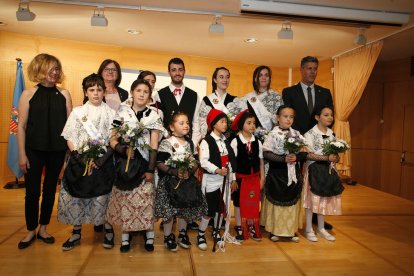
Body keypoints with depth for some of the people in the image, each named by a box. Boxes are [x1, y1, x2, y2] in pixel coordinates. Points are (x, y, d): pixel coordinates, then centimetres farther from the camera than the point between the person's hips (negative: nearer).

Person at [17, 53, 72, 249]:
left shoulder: (64, 94, 2)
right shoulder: (28, 94, -2)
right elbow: (21, 126, -2)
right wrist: (22, 154, -5)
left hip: (57, 150, 2)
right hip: (34, 149, -1)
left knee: (50, 189, 11)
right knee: (32, 191, 5)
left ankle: (43, 229, 28)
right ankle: (30, 231, 24)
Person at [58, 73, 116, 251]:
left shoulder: (111, 113, 3)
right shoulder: (77, 112, 5)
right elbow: (70, 138, 4)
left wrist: (104, 157, -13)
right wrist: (78, 157, -10)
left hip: (103, 161, -1)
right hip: (79, 161, 2)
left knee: (103, 197, 1)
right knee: (76, 195, 5)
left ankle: (108, 230, 20)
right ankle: (76, 233, 22)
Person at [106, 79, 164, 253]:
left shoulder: (153, 116, 3)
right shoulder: (122, 113, 6)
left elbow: (154, 146, 0)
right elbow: (113, 139, 4)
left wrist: (151, 169, -6)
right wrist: (123, 149, -16)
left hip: (144, 164, -1)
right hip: (124, 164, 2)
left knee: (145, 198, -2)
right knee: (123, 199, 4)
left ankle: (149, 235, 11)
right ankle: (126, 236, 16)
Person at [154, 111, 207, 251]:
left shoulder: (190, 143, 8)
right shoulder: (166, 143, -9)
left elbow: (196, 162, 9)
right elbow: (160, 163, -14)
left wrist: (190, 171, -11)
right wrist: (175, 172, -23)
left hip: (188, 181, 5)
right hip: (170, 182, -5)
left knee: (185, 208, 13)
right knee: (169, 210, 1)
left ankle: (182, 234, 32)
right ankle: (168, 237, 20)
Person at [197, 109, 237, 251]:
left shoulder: (225, 141, 11)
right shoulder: (206, 141, -11)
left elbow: (231, 161, 13)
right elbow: (203, 161, -20)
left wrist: (233, 178, 12)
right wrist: (217, 170, -31)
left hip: (225, 180, 6)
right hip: (211, 180, -6)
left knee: (221, 208, 15)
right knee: (209, 210, -1)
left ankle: (216, 232, 34)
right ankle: (201, 235, 17)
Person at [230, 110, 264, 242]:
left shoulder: (257, 142, -1)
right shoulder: (235, 142, -11)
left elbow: (261, 161, 5)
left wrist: (262, 178, 5)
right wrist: (232, 179, -10)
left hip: (254, 177, 3)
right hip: (240, 177, -3)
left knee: (253, 203, 11)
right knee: (239, 202, 9)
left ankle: (252, 227, 27)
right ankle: (239, 228, 22)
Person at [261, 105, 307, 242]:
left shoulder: (297, 134, 4)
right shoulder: (273, 134, -7)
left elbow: (304, 153, 4)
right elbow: (266, 153, -14)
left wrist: (296, 157, -16)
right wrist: (284, 159, -20)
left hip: (293, 173, 4)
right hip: (277, 173, -3)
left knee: (293, 201, 9)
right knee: (276, 201, 4)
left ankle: (291, 230, 23)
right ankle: (274, 230, 18)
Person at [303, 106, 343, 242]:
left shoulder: (332, 133, 9)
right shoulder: (310, 134, -12)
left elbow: (334, 151, 15)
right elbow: (308, 154, -18)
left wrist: (336, 157, -7)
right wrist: (327, 157, -23)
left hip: (328, 169, 6)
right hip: (314, 169, -6)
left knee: (324, 198, 13)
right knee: (312, 198, 0)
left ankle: (321, 228, 27)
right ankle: (309, 229, 13)